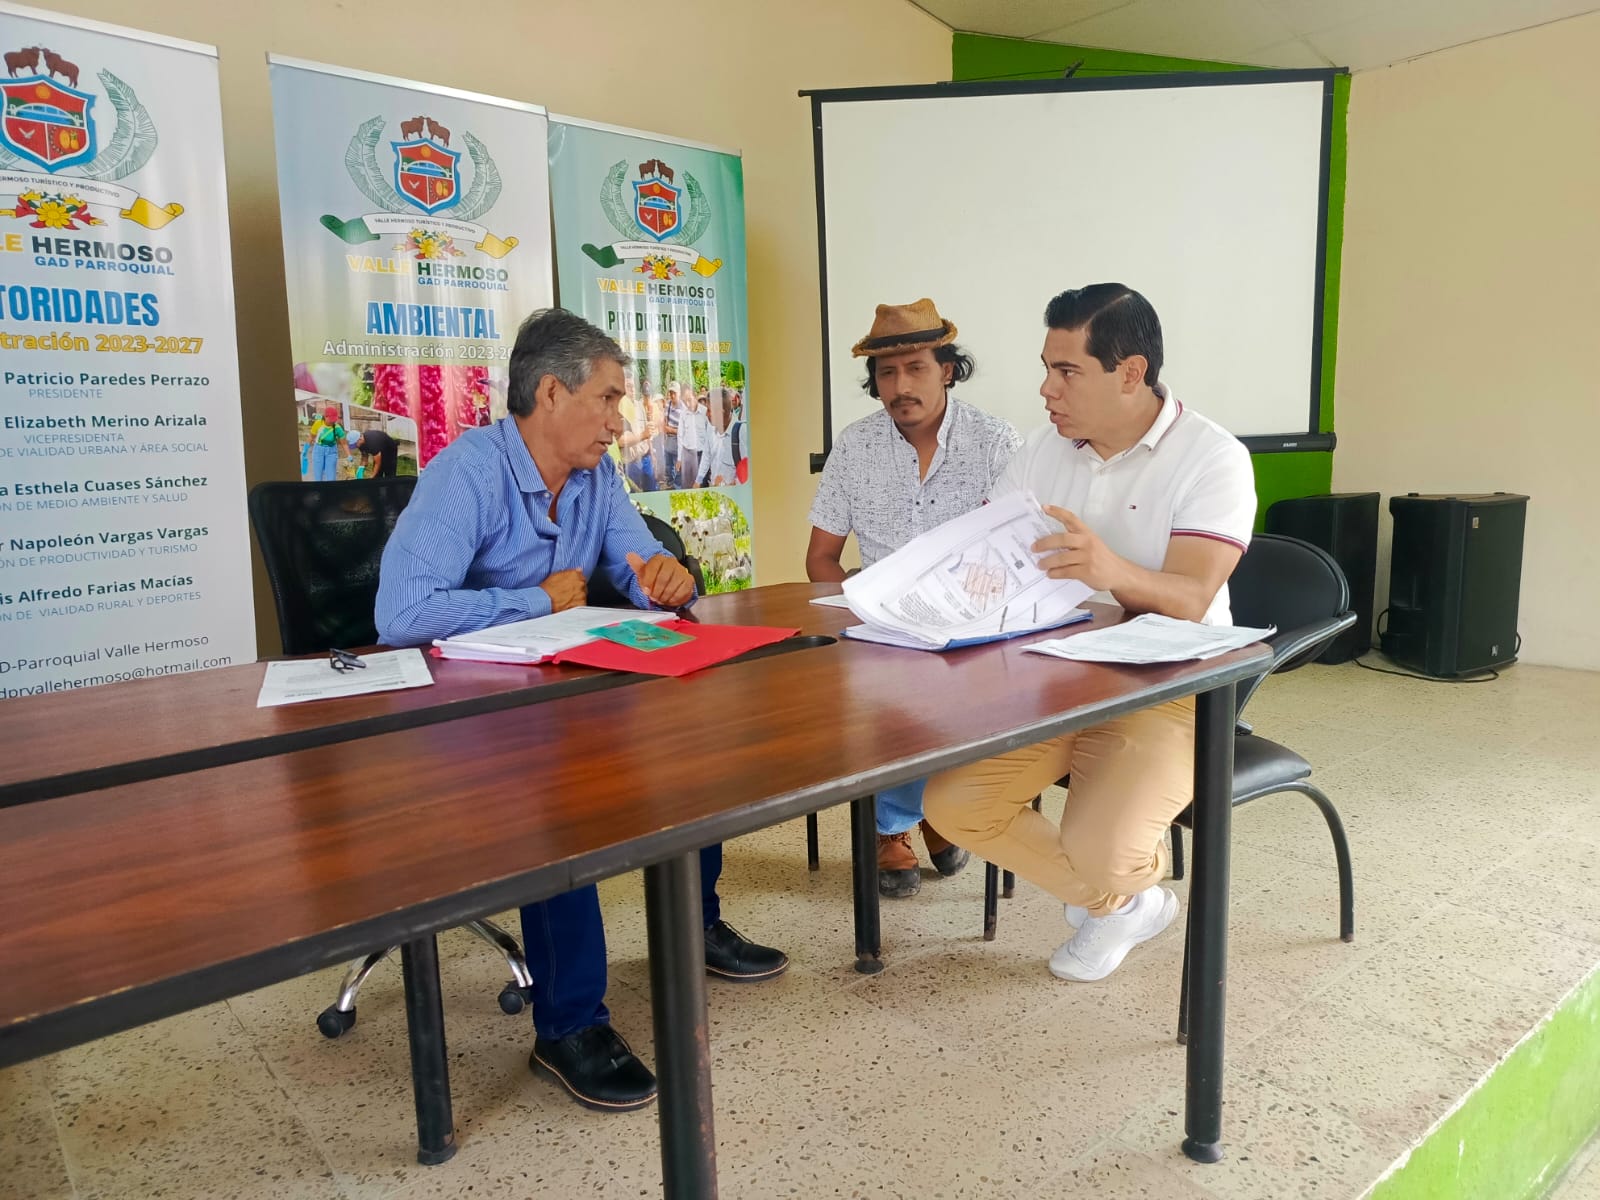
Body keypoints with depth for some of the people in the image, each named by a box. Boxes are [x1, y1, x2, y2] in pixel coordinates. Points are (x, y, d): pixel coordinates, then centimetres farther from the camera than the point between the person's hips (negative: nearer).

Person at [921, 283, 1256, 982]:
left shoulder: (1211, 459, -10)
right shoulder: (1045, 449, 7)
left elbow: (1190, 600, -23)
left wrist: (1113, 572, -45)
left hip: (1161, 692, -5)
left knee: (1100, 852, -27)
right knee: (950, 803, -12)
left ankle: (1133, 891, 17)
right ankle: (1118, 902, 14)